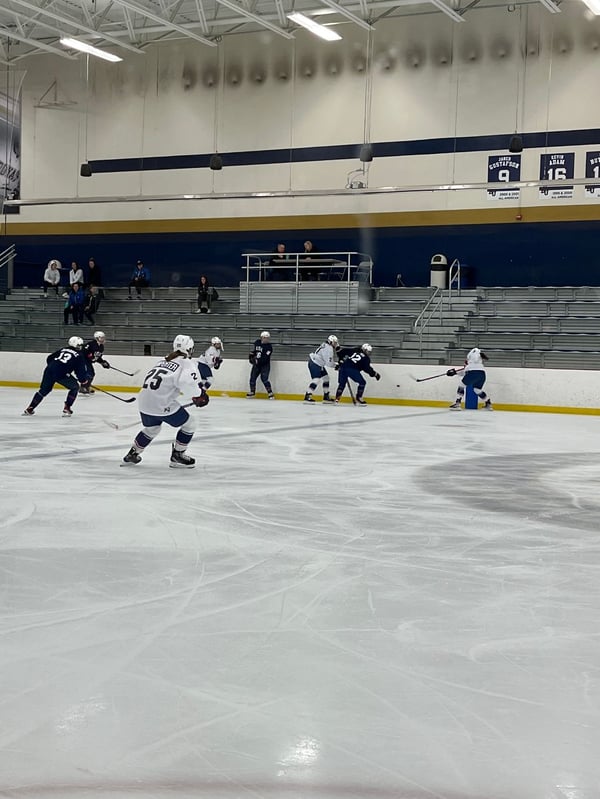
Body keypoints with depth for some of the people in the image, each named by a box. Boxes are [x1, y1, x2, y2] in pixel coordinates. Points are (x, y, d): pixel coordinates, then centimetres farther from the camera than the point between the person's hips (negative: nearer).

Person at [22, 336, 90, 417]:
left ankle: (30, 408, 19)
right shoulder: (79, 356, 10)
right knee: (75, 387, 13)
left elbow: (49, 358, 26)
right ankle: (67, 408, 8)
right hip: (61, 374, -5)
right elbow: (80, 371, 6)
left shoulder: (62, 350, 25)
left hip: (49, 370, 5)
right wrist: (84, 381, 20)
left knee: (44, 390, 20)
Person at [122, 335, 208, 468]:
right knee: (189, 424, 11)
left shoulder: (164, 361, 22)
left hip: (144, 401, 8)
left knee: (151, 428, 33)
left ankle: (132, 455, 41)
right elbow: (186, 383, -20)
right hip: (162, 403, -8)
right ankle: (177, 456, 14)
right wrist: (198, 394, -4)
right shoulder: (185, 363, -1)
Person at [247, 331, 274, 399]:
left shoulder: (269, 347, -15)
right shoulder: (257, 342, 3)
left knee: (264, 378, -18)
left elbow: (265, 358, -24)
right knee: (253, 377, 6)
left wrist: (258, 360, -30)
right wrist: (251, 356, 14)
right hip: (256, 364, 6)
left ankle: (270, 393, -12)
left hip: (265, 365, -6)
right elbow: (254, 350, 26)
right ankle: (252, 392, 24)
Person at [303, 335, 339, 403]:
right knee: (316, 379, -19)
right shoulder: (328, 348, -21)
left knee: (326, 378, 13)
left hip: (319, 364, 11)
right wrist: (336, 365, -9)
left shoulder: (329, 346, 10)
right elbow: (328, 362, -23)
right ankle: (307, 396, -19)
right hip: (314, 363, -11)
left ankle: (326, 396, 19)